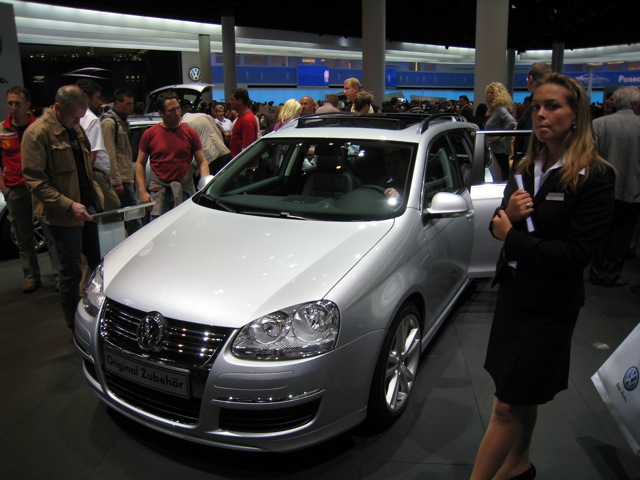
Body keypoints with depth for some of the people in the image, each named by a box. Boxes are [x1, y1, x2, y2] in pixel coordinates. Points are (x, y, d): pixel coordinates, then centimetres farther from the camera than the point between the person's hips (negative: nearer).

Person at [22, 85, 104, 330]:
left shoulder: (75, 128, 12)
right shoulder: (38, 133, -13)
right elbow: (35, 180, -16)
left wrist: (95, 197, 12)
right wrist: (69, 205, -23)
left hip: (88, 208, 8)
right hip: (63, 215, -8)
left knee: (98, 263, 14)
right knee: (72, 271, 2)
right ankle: (74, 325, 17)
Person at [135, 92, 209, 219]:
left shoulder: (190, 133, 4)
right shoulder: (150, 134, 3)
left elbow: (202, 162, 4)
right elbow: (140, 164, 6)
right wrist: (142, 191, -3)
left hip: (185, 192, 1)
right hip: (158, 193, -1)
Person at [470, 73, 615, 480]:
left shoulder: (594, 177, -15)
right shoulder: (528, 167, 6)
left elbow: (576, 255, -22)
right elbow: (501, 223, 9)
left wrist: (511, 237, -15)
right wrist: (506, 214, -14)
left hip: (549, 306, -6)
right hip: (514, 292, 7)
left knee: (508, 405, 1)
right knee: (523, 396, 22)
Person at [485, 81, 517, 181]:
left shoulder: (501, 109, -13)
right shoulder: (492, 109, 15)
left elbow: (512, 123, -27)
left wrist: (499, 136, -22)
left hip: (500, 150, -9)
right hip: (493, 149, 9)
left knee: (503, 176, -4)